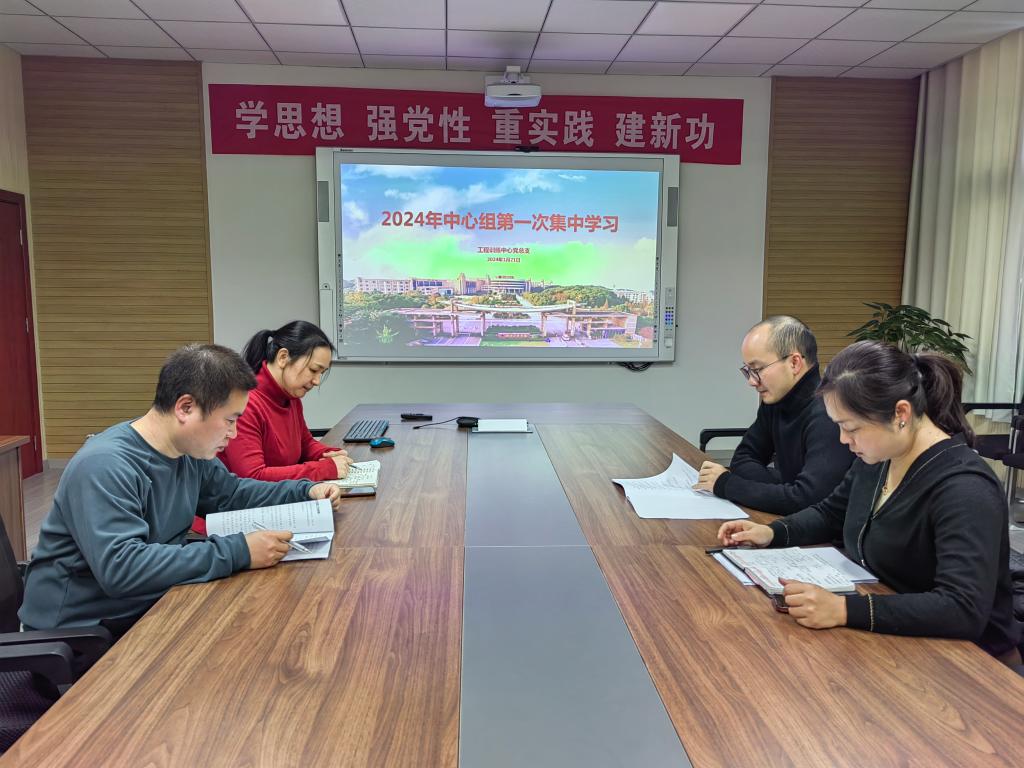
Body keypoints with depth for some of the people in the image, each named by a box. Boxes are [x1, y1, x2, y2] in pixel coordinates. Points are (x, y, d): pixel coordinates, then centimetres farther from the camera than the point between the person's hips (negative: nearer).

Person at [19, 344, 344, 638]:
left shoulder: (192, 452, 0)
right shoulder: (104, 467, -26)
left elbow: (233, 493, 17)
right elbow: (120, 566, -36)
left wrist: (305, 491, 6)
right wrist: (237, 553, -35)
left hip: (151, 606, 8)